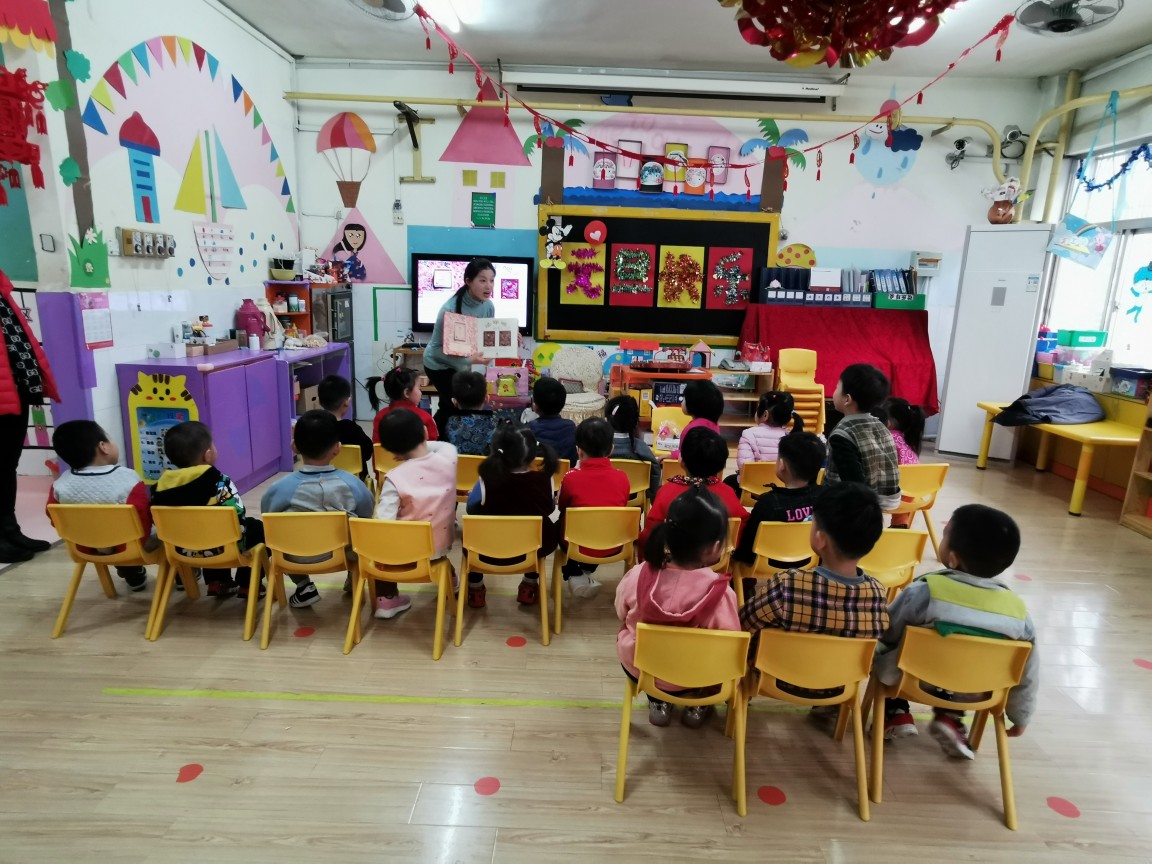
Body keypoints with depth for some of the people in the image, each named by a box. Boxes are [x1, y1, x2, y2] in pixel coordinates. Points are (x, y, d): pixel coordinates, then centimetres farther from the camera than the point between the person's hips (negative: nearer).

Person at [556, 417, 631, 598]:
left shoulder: (570, 478, -18)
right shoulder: (622, 477, -11)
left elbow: (562, 508, 3)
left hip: (578, 547, -2)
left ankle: (575, 575, 19)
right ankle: (587, 572, 31)